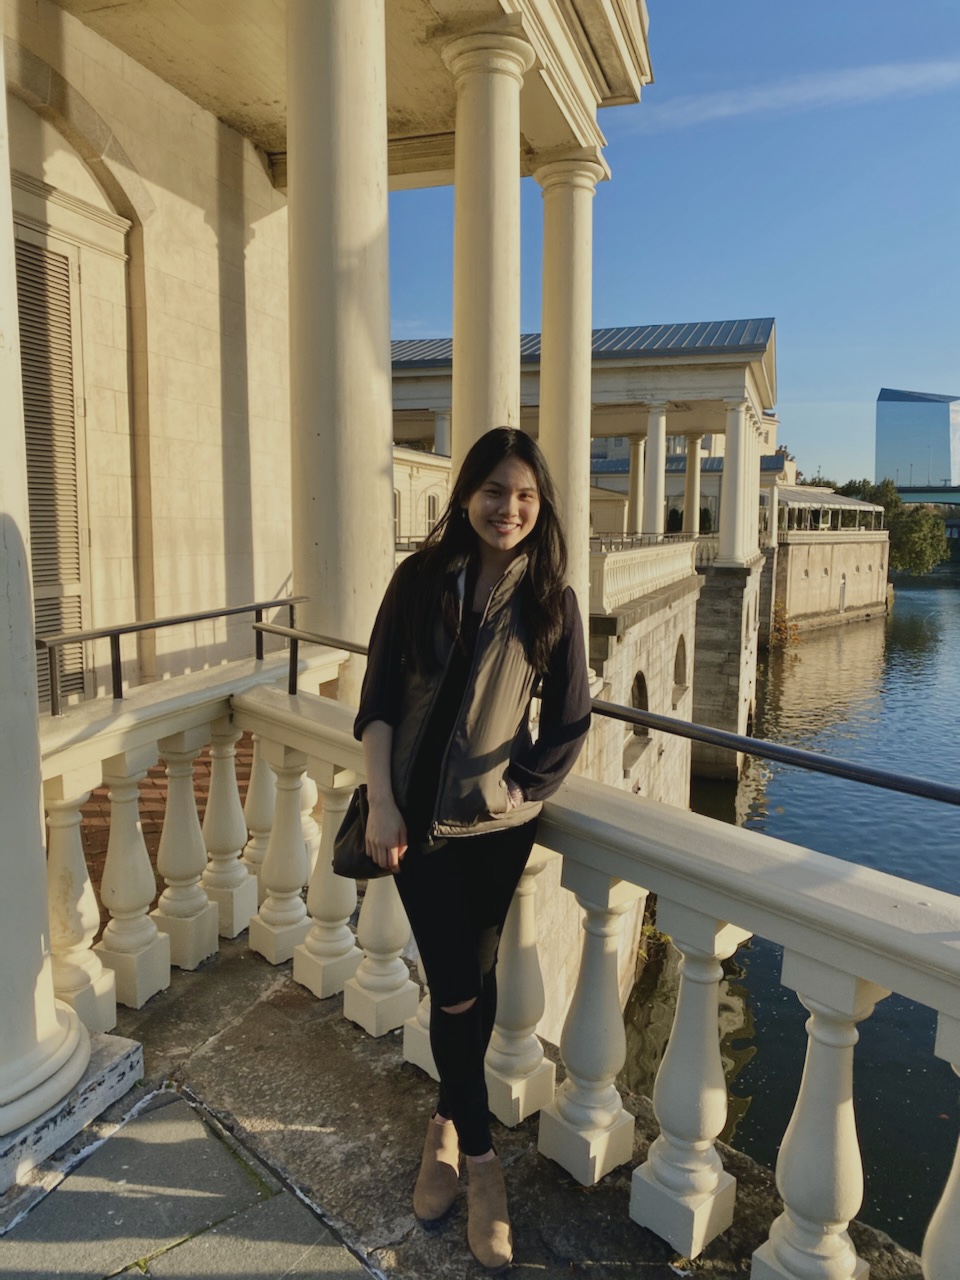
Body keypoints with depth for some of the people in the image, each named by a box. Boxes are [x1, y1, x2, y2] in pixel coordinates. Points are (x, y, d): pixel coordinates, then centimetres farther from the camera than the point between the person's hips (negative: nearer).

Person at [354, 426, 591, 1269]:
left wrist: (523, 786, -7)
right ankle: (481, 1159, 25)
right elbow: (378, 700, -4)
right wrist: (381, 804, -8)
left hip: (497, 823, 1)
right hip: (416, 816, -1)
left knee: (471, 984, 13)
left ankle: (447, 1126, 39)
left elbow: (570, 722, 2)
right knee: (457, 991, 2)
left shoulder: (552, 601, -3)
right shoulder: (421, 580, -4)